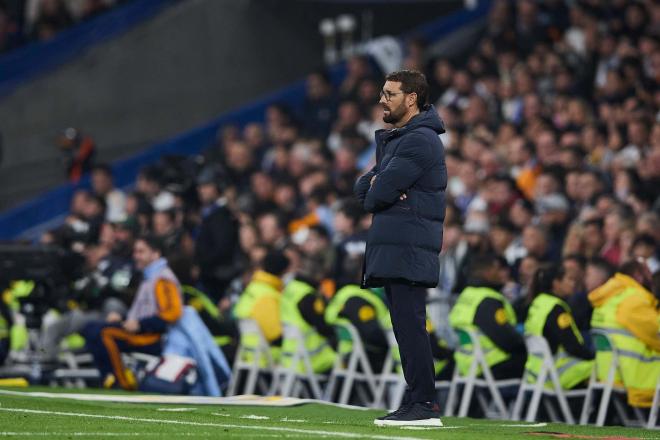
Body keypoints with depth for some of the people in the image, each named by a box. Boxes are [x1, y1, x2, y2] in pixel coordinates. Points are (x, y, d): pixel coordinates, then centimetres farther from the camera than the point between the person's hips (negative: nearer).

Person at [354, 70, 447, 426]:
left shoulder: (419, 141, -12)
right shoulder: (394, 139, 22)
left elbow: (377, 194, -17)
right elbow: (362, 189, 18)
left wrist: (375, 193, 5)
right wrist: (375, 183, -4)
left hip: (409, 249, -10)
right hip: (392, 249, 10)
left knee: (410, 326, -13)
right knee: (407, 328, 10)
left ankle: (424, 405, -14)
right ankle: (417, 401, 12)